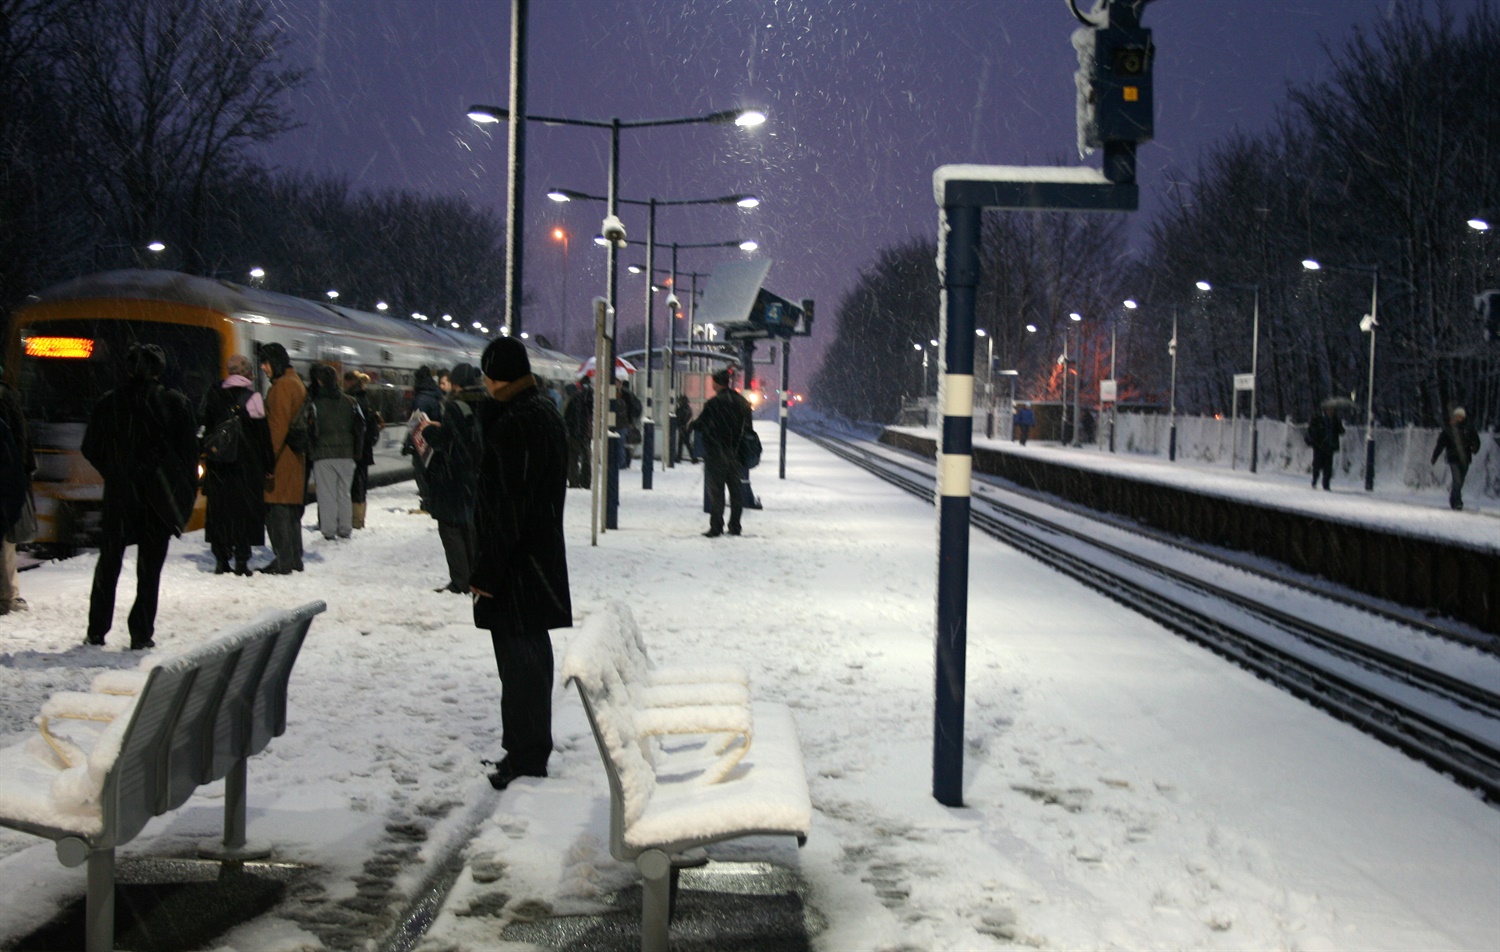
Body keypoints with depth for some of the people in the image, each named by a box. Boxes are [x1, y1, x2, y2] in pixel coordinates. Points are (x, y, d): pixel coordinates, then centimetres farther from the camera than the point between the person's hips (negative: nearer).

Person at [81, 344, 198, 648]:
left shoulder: (107, 404, -1)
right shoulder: (175, 403, -5)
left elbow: (90, 450, 3)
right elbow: (189, 452, -4)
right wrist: (187, 494, 4)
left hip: (118, 496, 1)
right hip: (159, 497, -1)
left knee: (108, 562, 14)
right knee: (149, 566, 4)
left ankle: (96, 631, 15)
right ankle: (141, 634, 2)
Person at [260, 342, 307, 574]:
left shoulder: (282, 385, -13)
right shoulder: (296, 382, 17)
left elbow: (278, 425, -20)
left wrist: (270, 459, -22)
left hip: (281, 460, -10)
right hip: (295, 457, 10)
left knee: (276, 510, -7)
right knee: (291, 509, 14)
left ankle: (283, 561, -7)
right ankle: (295, 559, 20)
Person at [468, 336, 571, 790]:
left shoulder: (513, 423, -20)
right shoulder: (546, 412, 10)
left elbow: (505, 506, -21)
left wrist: (487, 571, -19)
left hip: (516, 562, -10)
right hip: (542, 558, 10)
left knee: (520, 656, -3)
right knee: (531, 653, 18)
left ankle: (526, 756, 4)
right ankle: (532, 748, 29)